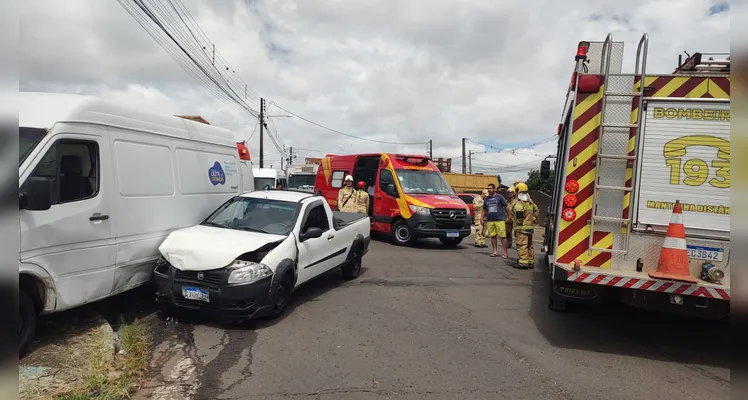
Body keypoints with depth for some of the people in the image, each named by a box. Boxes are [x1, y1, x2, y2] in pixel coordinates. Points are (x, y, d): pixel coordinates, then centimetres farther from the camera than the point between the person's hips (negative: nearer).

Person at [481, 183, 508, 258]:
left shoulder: (499, 197, 2)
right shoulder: (486, 199, 15)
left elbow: (506, 207, 3)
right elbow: (484, 209, 22)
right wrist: (483, 218, 14)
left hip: (500, 220, -5)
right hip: (490, 220, 5)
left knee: (502, 236, -5)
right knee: (493, 236, 8)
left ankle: (505, 253, -2)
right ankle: (495, 251, 18)